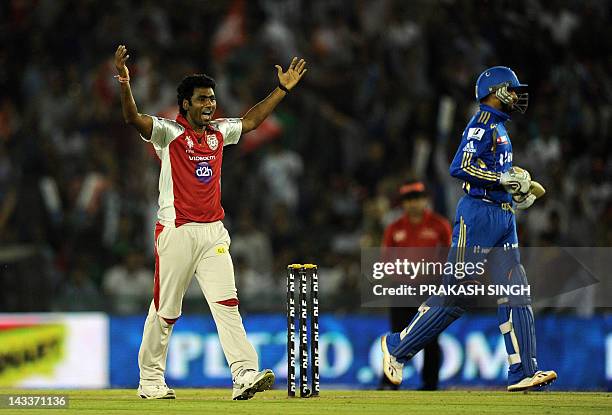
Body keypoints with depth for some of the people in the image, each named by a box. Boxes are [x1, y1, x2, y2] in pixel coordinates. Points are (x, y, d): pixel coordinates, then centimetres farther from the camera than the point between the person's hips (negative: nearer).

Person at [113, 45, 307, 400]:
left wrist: (283, 89, 28)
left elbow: (251, 120, 30)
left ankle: (245, 375, -18)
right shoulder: (168, 132, -3)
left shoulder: (219, 132, 15)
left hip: (213, 233, 5)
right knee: (165, 311, 2)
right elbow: (133, 118, -19)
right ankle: (151, 381, 15)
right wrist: (124, 82, -35)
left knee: (227, 304, -8)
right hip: (176, 232, -5)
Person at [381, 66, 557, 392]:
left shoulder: (498, 128, 19)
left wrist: (515, 191, 12)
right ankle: (397, 347, 9)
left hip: (503, 217, 9)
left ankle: (523, 372, -4)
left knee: (515, 293, 0)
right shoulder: (482, 124, -10)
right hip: (478, 215, -9)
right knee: (454, 293, -5)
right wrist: (505, 179, -19)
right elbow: (460, 168, -20)